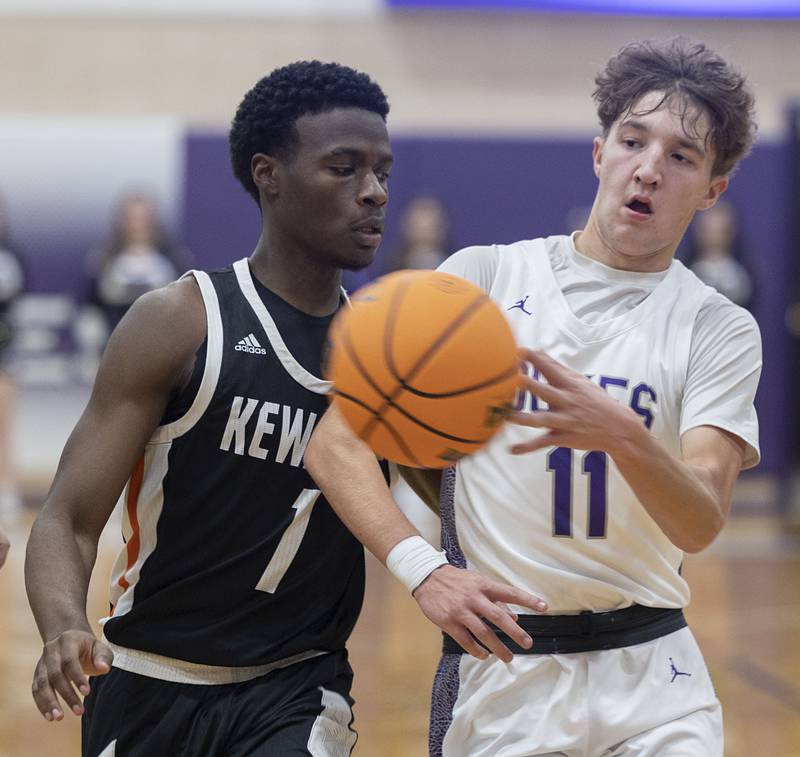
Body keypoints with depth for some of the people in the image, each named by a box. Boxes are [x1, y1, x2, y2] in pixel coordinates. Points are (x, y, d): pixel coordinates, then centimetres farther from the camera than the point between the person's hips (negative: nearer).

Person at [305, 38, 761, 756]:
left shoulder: (721, 330, 2)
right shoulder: (483, 276, 1)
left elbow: (700, 522, -13)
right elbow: (337, 441, -5)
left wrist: (622, 435, -34)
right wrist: (424, 570, -21)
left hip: (649, 674, 1)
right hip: (496, 667, 0)